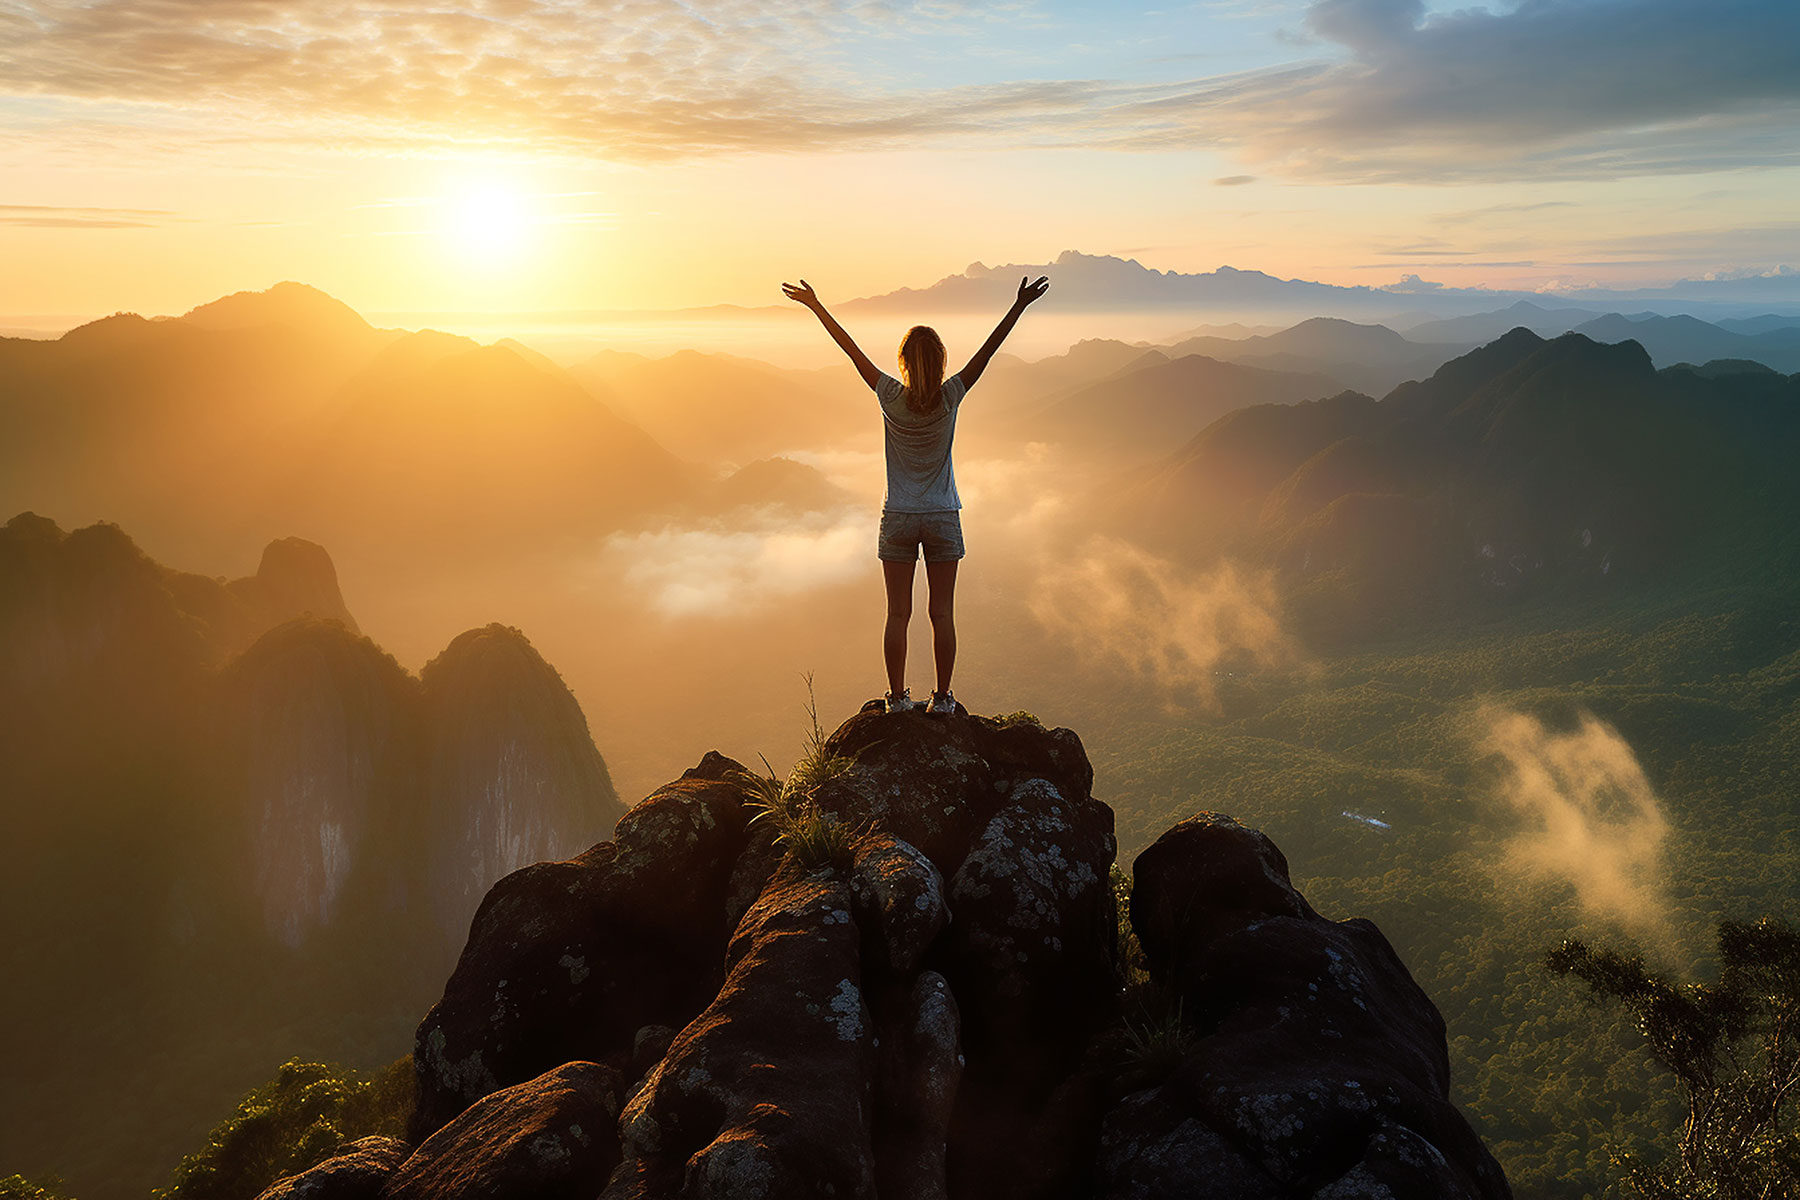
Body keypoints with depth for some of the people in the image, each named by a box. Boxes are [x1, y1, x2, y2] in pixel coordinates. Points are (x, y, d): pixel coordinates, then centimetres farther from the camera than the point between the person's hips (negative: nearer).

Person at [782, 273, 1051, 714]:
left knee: (898, 614, 6)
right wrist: (1019, 308, -2)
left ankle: (898, 696, 12)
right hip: (943, 518, 0)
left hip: (898, 518, 0)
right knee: (942, 613, 6)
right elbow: (987, 351, -6)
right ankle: (942, 697, 12)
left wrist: (816, 306, 5)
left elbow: (852, 349, -2)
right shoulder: (950, 397, -9)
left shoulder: (891, 397, -8)